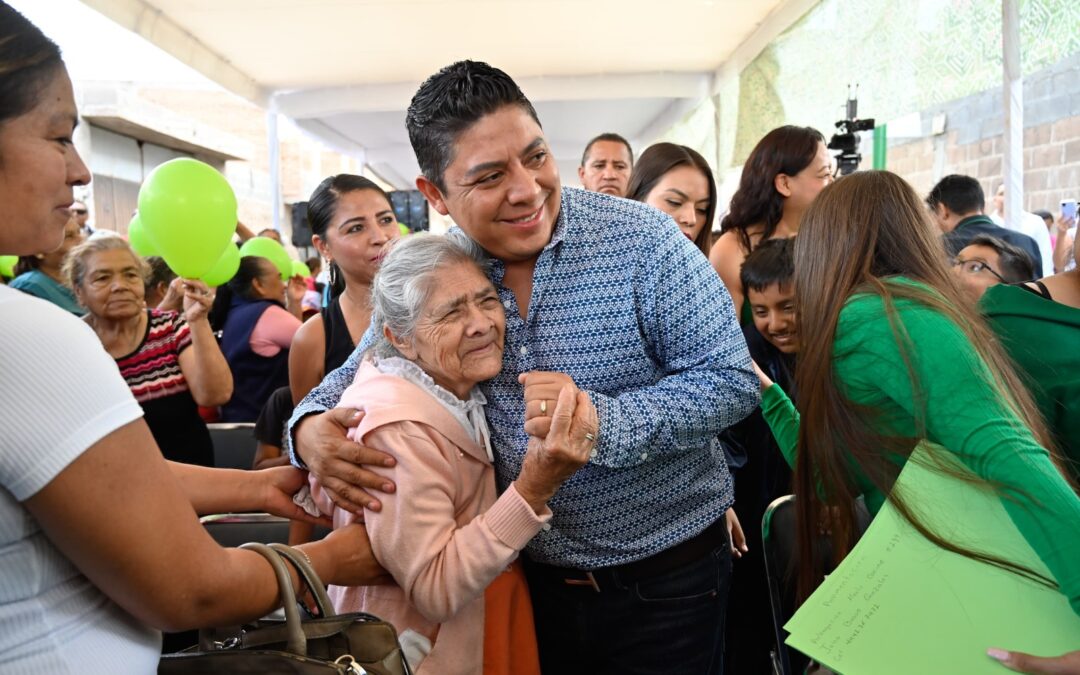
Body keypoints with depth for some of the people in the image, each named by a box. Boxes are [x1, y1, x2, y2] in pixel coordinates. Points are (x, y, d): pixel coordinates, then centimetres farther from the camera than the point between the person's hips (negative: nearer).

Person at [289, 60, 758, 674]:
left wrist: (603, 422, -31)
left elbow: (731, 381, -16)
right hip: (534, 579, 3)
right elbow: (359, 376, 6)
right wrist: (312, 428, -17)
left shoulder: (641, 238, -17)